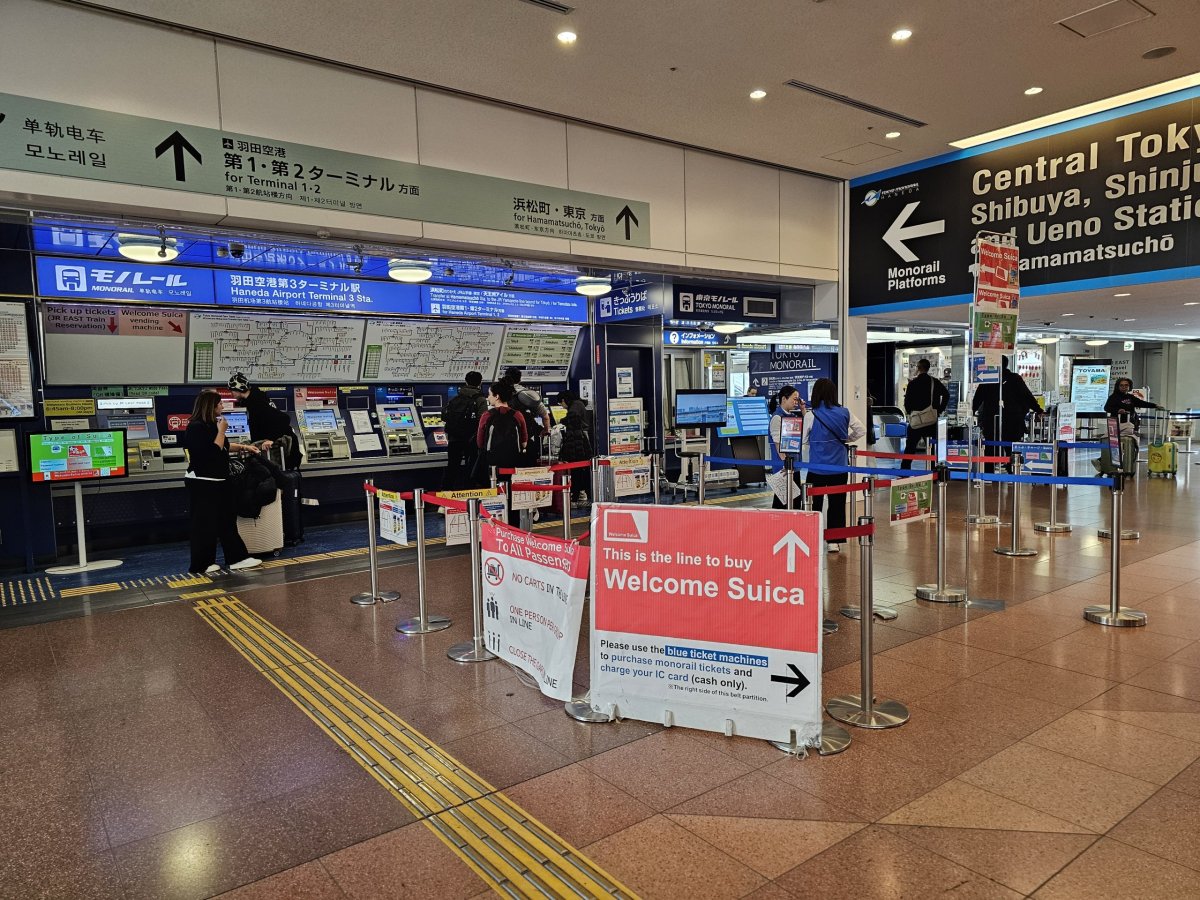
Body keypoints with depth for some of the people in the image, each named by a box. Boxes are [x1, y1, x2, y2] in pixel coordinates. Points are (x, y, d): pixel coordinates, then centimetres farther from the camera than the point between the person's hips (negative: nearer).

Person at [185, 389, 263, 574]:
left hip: (218, 481, 10)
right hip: (203, 484, -10)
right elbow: (213, 452, -25)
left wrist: (244, 447, 24)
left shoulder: (210, 425, 10)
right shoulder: (197, 427, -19)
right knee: (205, 524, 0)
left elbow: (224, 445, 25)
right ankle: (201, 565, 13)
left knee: (227, 521, 12)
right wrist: (221, 431, -18)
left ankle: (236, 558, 19)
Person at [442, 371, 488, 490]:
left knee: (451, 467, 14)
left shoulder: (455, 399, 4)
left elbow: (444, 416, 3)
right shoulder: (480, 401, -10)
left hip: (454, 439, 4)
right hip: (472, 440, -4)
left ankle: (445, 491, 18)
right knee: (471, 468, 6)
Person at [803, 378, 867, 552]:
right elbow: (862, 430, 5)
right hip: (839, 466, 3)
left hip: (817, 467, -2)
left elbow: (804, 440, -4)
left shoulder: (811, 415, -12)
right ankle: (834, 541, 13)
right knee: (837, 503, 10)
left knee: (814, 503, 10)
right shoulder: (844, 412, -2)